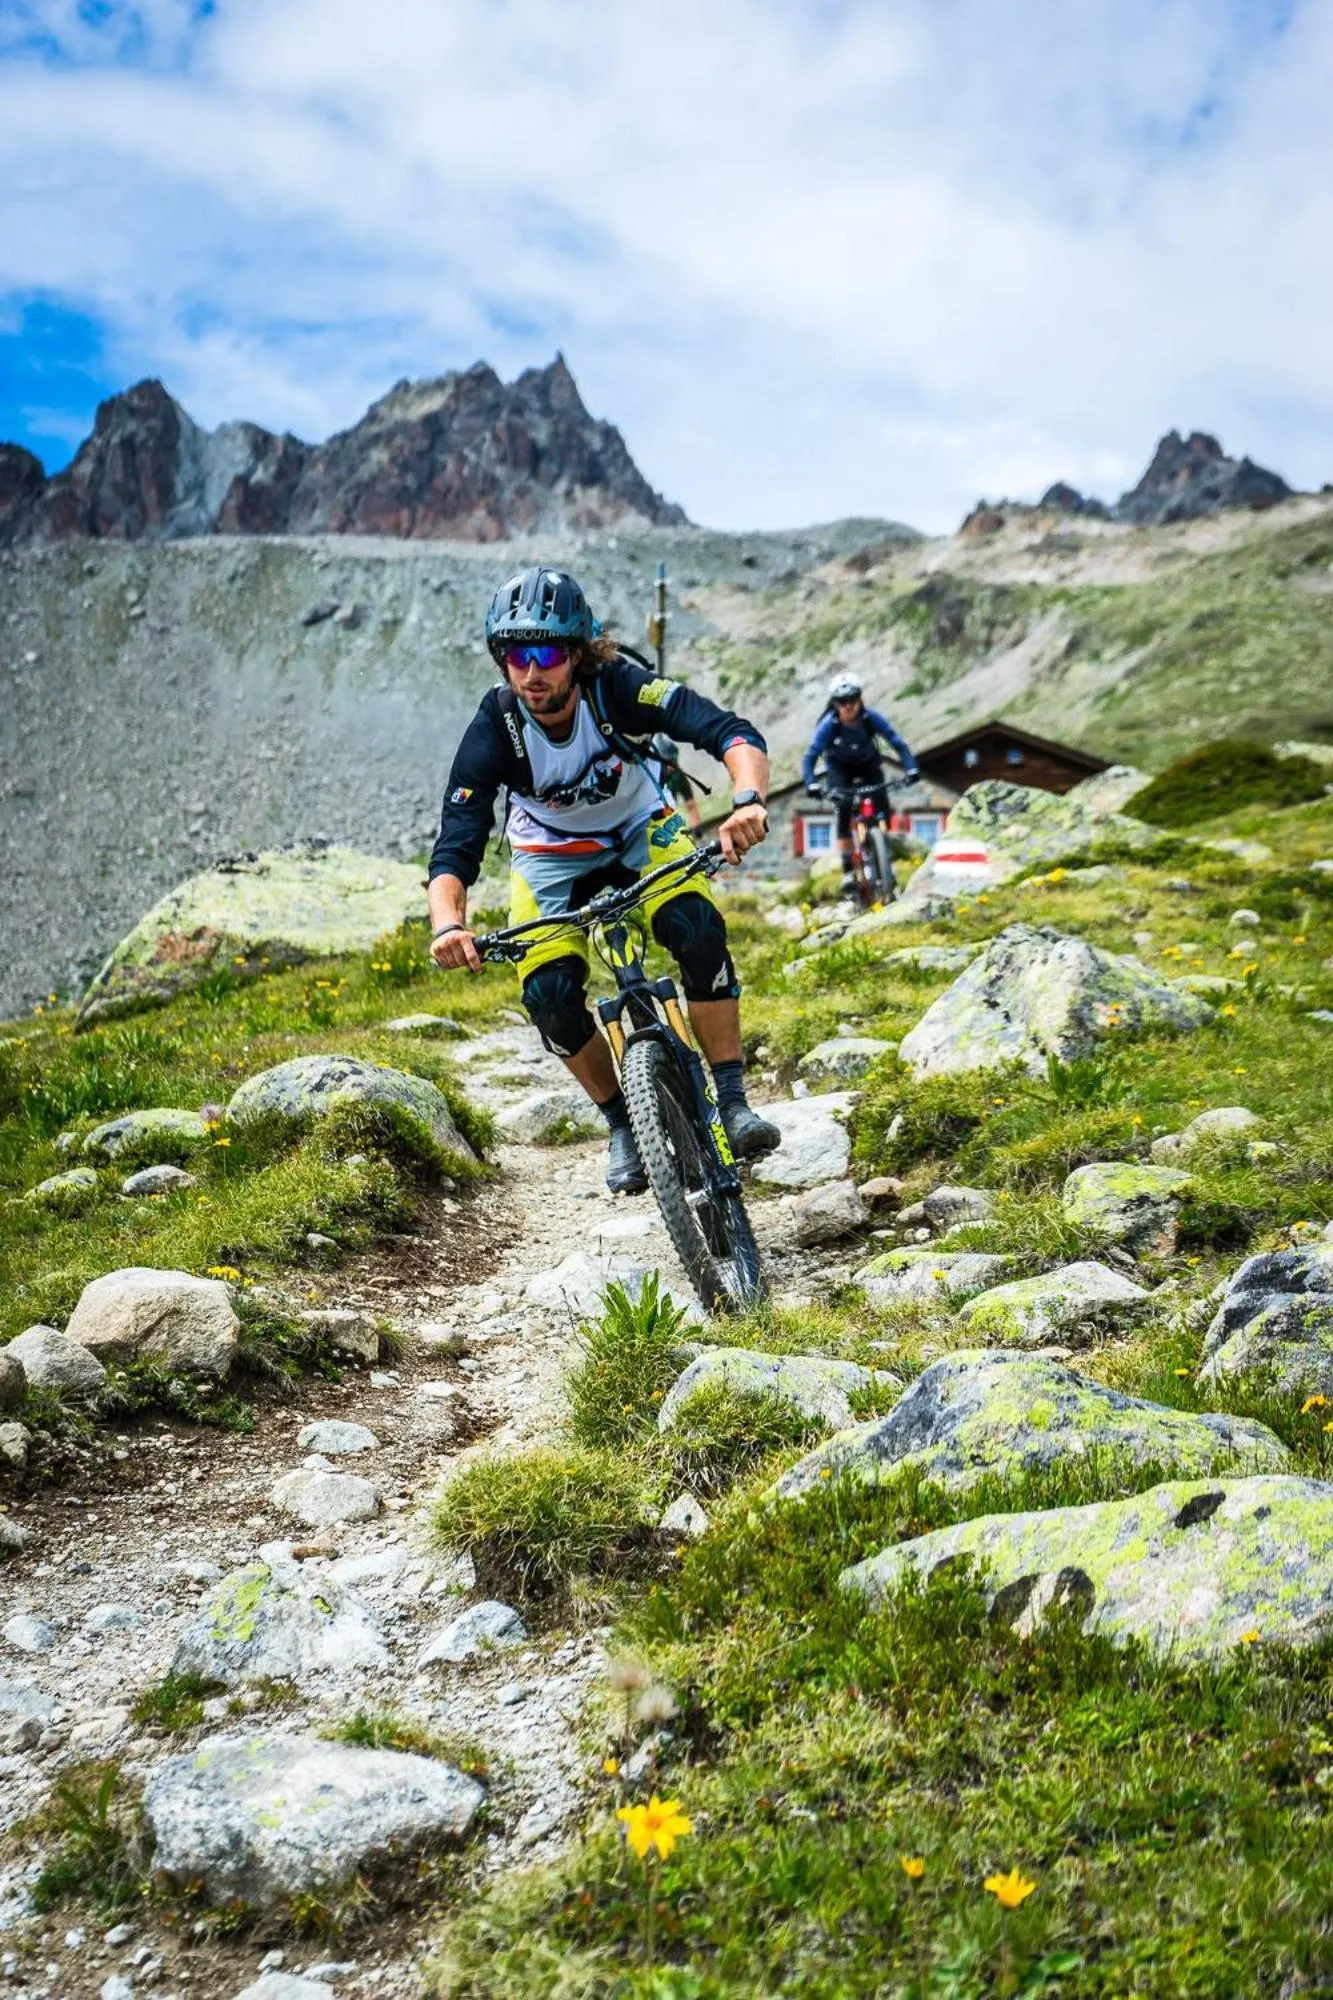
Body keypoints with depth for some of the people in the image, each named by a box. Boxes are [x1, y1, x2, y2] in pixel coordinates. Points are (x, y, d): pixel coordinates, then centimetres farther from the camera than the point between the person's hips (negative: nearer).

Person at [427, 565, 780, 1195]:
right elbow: (455, 846, -31)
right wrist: (448, 924, -51)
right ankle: (624, 1127, 3)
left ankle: (732, 1102, -19)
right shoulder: (494, 727, -28)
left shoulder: (619, 687, -30)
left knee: (699, 929, -30)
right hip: (551, 859, 1)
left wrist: (748, 800, -61)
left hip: (643, 834, -1)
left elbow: (733, 733, -40)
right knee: (550, 997, -20)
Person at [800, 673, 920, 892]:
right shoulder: (828, 724, -29)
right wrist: (811, 784, -48)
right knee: (844, 810, -22)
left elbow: (897, 743, -26)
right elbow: (810, 757, -31)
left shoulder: (871, 717, -27)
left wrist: (910, 768, -41)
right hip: (839, 769, -2)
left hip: (868, 765, 2)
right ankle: (848, 870, -19)